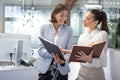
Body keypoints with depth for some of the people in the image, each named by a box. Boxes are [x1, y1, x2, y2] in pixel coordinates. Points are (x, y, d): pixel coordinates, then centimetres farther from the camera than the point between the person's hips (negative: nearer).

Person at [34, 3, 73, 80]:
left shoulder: (69, 30, 0)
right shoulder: (44, 27, 0)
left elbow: (69, 51, -2)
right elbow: (40, 50, -5)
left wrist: (63, 61, -23)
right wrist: (53, 53, -24)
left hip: (62, 69, 1)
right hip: (45, 68, 0)